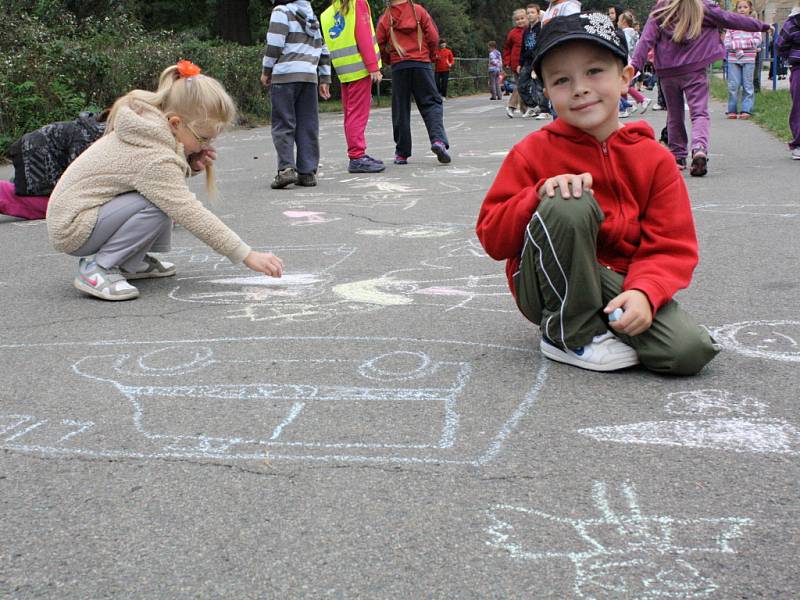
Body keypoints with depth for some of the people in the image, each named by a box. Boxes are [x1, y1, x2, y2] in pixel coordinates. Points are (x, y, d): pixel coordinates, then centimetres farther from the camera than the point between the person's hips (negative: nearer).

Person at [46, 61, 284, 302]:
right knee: (161, 204, -25)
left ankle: (131, 263, 9)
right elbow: (192, 215, -28)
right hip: (70, 228, -9)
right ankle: (97, 269, -14)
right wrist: (247, 255, -25)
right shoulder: (154, 158, -28)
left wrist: (190, 165, -12)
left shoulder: (145, 129, -2)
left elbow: (165, 177, 10)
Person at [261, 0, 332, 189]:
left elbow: (275, 44, -9)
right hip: (309, 76, 5)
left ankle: (286, 168, -15)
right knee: (308, 126, 6)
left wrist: (266, 71, 1)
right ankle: (308, 172, 4)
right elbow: (323, 49, 22)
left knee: (283, 124, -4)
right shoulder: (312, 16, 22)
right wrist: (325, 80, 23)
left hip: (285, 75, -5)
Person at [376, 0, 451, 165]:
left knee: (400, 109, 7)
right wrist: (431, 55, 15)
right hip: (422, 64, -1)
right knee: (431, 103, 2)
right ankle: (438, 139, -21)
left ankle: (402, 153, 8)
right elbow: (433, 36, -1)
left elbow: (379, 45, 4)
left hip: (398, 67, 1)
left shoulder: (385, 18, 5)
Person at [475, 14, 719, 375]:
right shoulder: (533, 153, -4)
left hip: (618, 283, 2)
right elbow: (492, 238, -7)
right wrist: (541, 193, -24)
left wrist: (644, 292, -25)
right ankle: (570, 335, -14)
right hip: (550, 287, -1)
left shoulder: (653, 159, 0)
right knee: (571, 206, -32)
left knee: (689, 351, -25)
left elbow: (671, 246, -4)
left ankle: (607, 324, 5)